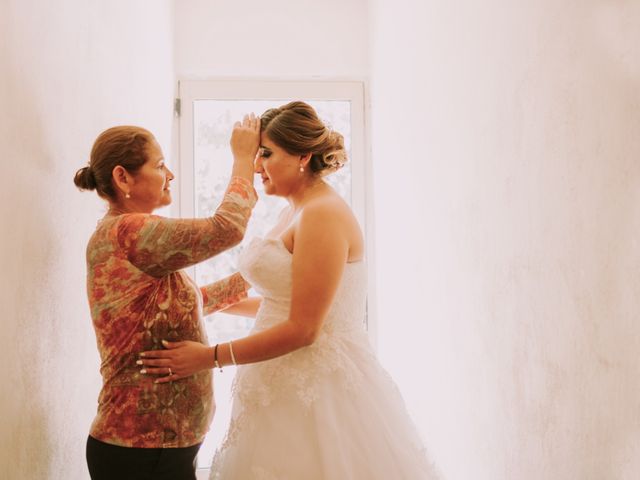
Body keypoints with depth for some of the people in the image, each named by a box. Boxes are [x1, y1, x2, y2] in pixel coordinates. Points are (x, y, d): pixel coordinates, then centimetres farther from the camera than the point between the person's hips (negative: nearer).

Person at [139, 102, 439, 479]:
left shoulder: (324, 214, -18)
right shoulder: (296, 212, 12)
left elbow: (302, 328, -21)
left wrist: (209, 357, -18)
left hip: (319, 390, -9)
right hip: (291, 388, 9)